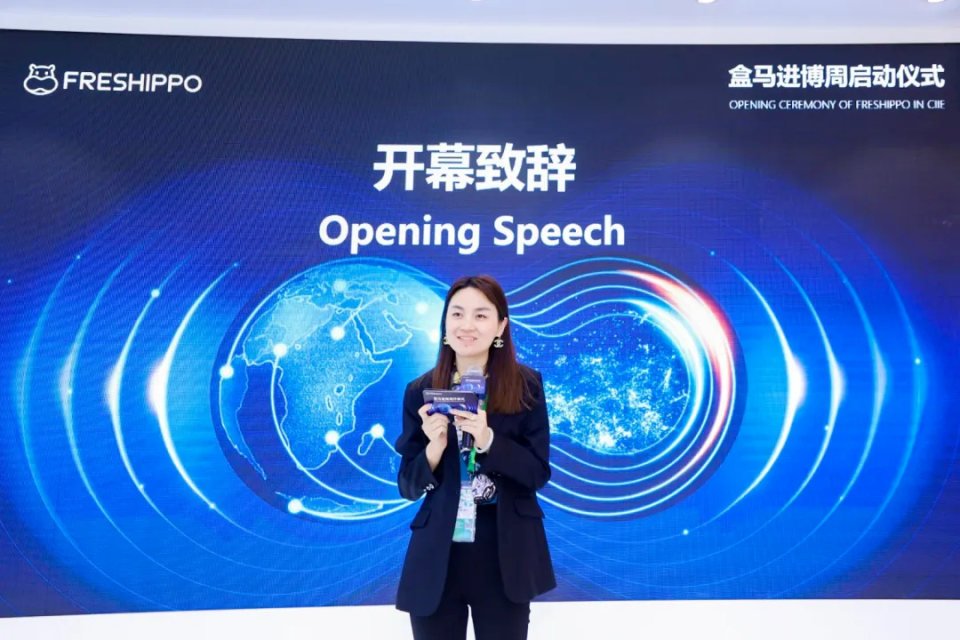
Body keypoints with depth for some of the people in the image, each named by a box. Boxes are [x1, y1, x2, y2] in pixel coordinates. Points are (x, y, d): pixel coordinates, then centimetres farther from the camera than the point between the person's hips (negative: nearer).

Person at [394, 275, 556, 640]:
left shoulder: (526, 386, -4)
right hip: (436, 558, 1)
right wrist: (435, 446, -19)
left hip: (505, 557, -1)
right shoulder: (420, 391, -1)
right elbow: (408, 487, 1)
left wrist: (488, 439, -21)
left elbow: (538, 474, -5)